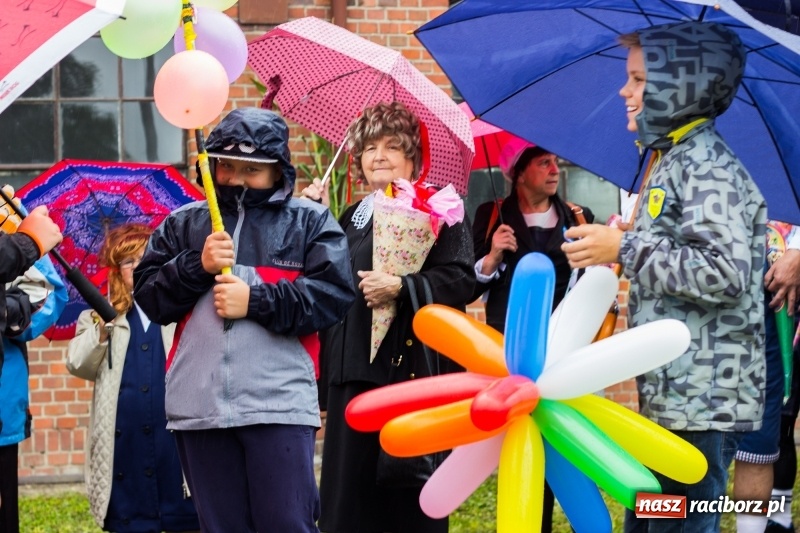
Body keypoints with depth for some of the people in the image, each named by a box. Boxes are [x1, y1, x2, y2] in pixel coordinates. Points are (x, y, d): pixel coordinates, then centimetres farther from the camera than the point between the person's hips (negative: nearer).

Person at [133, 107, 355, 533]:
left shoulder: (311, 222, 8)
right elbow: (149, 297, 10)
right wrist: (197, 265, -6)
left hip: (279, 404, -3)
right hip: (198, 406, 3)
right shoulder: (184, 224, 18)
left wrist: (255, 301, -8)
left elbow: (333, 295, -5)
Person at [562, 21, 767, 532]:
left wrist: (625, 248, -20)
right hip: (669, 394, 11)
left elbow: (725, 274, -27)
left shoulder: (707, 167, -15)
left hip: (700, 403, -11)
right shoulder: (673, 160, 17)